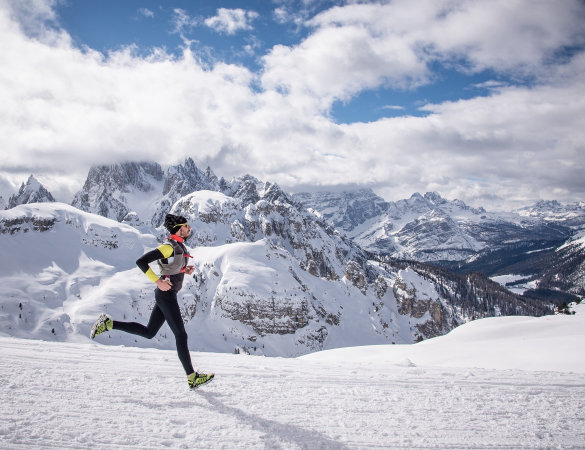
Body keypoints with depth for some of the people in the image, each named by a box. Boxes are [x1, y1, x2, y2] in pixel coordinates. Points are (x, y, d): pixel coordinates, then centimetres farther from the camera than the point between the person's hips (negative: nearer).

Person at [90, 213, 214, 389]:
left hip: (167, 295, 10)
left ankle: (109, 323, 18)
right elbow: (141, 261, -20)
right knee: (181, 335, -5)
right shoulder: (169, 246, -17)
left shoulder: (179, 246, 11)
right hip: (166, 294, -10)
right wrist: (158, 281, -23)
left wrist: (186, 270, 6)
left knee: (148, 332, 16)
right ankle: (192, 377, 2)